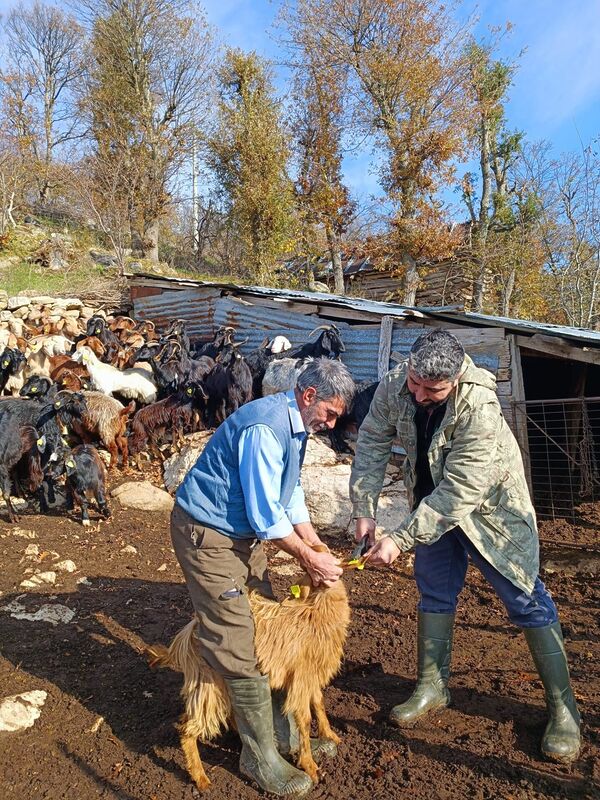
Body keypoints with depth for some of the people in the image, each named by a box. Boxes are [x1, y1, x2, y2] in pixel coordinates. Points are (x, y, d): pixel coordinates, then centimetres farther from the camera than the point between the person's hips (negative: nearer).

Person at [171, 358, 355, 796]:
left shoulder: (296, 424, 4)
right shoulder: (265, 427, -27)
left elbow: (291, 491, 11)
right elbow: (266, 514, -26)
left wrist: (316, 545, 3)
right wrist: (309, 558, -15)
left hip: (243, 533, 10)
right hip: (207, 535, -10)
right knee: (240, 646, -3)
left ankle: (282, 731, 30)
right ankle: (261, 756, 15)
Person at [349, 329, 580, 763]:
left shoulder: (480, 409, -37)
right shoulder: (394, 386, -21)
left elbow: (457, 495, -36)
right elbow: (372, 444, -12)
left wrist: (400, 539, -35)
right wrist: (365, 510, -19)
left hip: (491, 504, -5)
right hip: (432, 501, 5)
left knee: (525, 598, 1)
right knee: (434, 592, 13)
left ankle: (563, 707, 17)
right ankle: (433, 686, 29)